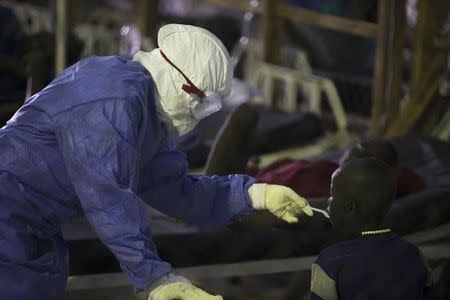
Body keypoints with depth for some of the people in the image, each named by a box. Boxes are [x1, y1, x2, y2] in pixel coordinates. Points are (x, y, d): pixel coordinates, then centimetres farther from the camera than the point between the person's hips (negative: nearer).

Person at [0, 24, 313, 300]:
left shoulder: (150, 114, 11)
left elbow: (174, 189, 13)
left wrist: (255, 194, 5)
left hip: (31, 231, 10)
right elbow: (109, 195, -29)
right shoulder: (117, 96, -22)